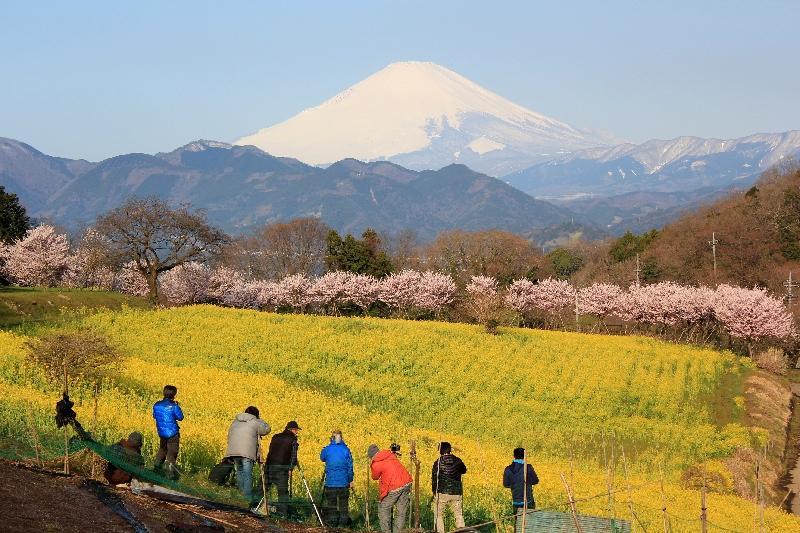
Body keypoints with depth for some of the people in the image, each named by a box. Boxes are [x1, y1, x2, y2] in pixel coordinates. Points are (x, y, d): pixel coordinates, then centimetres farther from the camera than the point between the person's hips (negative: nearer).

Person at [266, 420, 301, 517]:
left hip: (270, 465, 4)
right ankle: (283, 512, -2)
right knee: (283, 490, 1)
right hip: (282, 467, -4)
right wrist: (291, 468, -2)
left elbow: (270, 451, 18)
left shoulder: (275, 437, 14)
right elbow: (293, 455, -5)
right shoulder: (292, 439, 0)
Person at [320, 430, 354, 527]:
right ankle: (343, 522, 7)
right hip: (343, 482, 0)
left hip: (330, 482, 0)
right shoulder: (346, 450, -3)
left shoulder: (327, 449, -4)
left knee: (331, 503, 8)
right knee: (343, 503, 8)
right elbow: (350, 466, 1)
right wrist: (350, 480, 9)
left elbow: (322, 458, 18)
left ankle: (332, 523, 8)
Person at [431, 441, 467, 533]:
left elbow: (434, 478, -2)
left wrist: (433, 491, 9)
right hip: (456, 493, 2)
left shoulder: (438, 462, -7)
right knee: (459, 514, 11)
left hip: (442, 492, -2)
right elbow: (464, 470, 20)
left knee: (438, 514, 8)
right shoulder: (457, 461, 0)